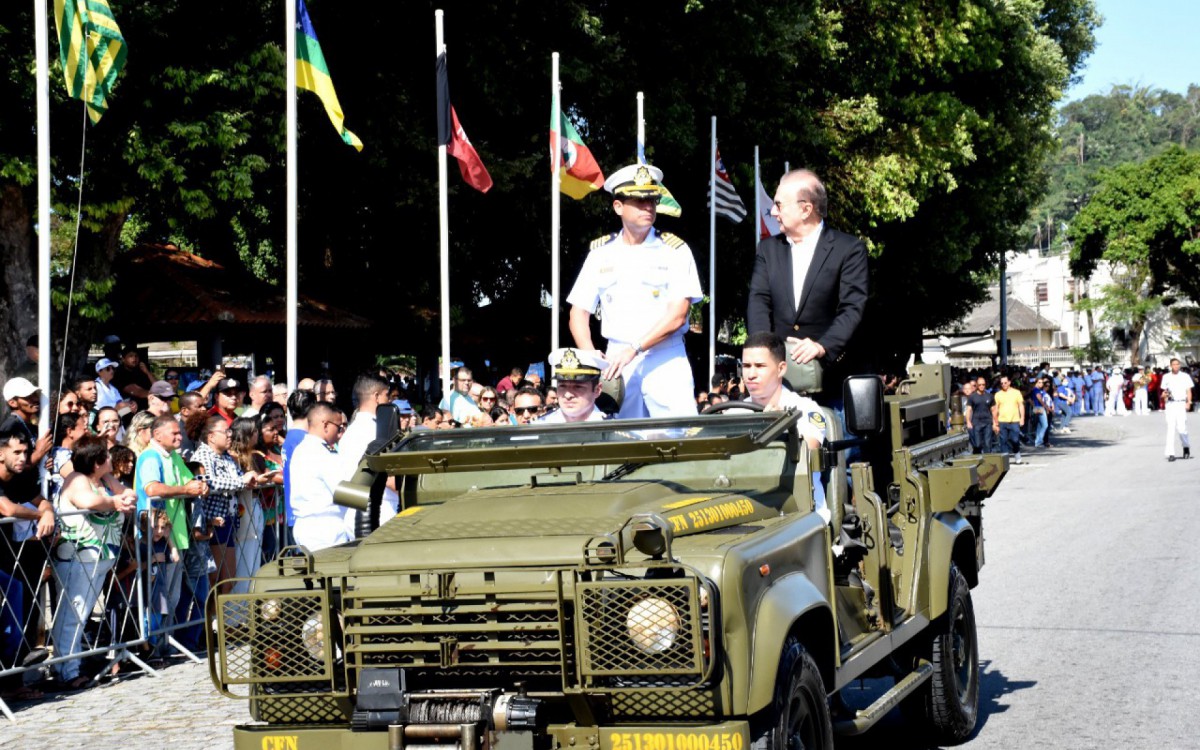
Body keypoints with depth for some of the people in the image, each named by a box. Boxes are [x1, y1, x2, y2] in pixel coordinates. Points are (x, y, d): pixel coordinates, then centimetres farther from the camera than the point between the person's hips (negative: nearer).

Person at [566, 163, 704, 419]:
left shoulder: (675, 251, 1)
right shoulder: (601, 252, 10)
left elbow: (677, 315, -7)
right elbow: (579, 312, 11)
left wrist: (634, 349, -16)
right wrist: (591, 357, -6)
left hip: (665, 361, -2)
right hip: (616, 361, 2)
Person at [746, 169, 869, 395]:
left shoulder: (849, 249, 0)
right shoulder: (768, 248, 13)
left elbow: (852, 309, -8)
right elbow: (759, 301, 4)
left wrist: (822, 347, -25)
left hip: (827, 374, -3)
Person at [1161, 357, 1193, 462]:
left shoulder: (1185, 376, 6)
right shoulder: (1166, 377, 12)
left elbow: (1189, 391, 4)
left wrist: (1188, 402, -10)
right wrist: (1164, 394, -7)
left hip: (1181, 404, -2)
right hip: (1170, 404, 2)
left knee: (1181, 428, -9)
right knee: (1170, 428, -5)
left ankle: (1186, 446, 20)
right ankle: (1170, 453, -6)